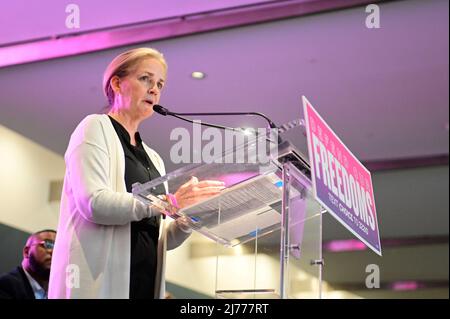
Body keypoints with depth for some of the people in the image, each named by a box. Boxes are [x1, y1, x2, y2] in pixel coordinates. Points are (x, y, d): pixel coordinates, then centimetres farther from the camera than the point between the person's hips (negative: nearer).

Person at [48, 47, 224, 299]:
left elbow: (160, 238, 15)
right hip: (100, 283, -7)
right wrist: (170, 202, -20)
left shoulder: (153, 158, 21)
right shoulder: (96, 128, 1)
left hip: (146, 283, 7)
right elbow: (93, 202, -16)